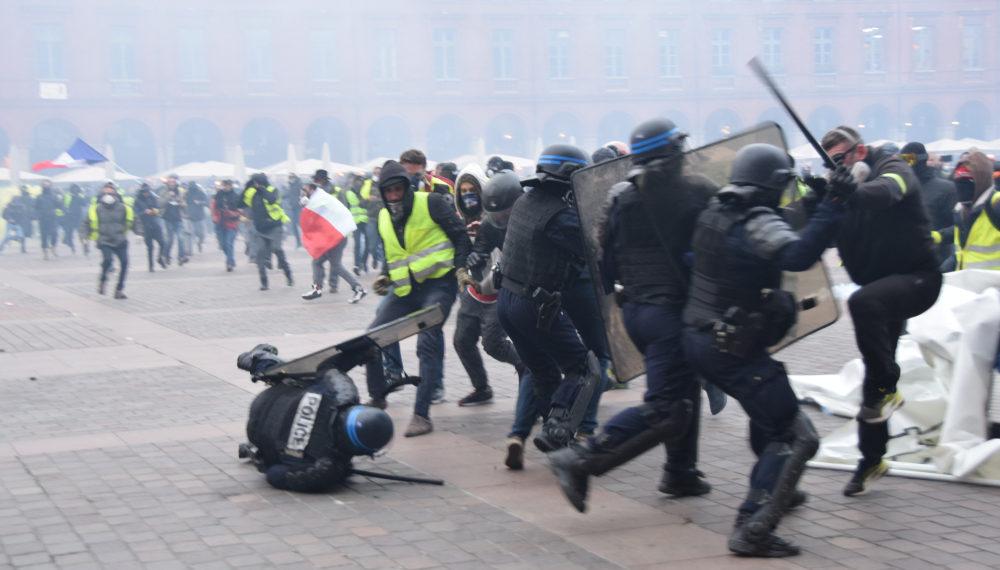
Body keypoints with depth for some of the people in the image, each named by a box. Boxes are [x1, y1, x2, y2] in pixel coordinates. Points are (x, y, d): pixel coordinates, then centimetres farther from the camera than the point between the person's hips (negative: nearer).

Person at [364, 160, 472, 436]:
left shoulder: (431, 203, -6)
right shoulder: (383, 219, 12)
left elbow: (460, 236, -3)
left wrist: (461, 269, -14)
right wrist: (386, 278, 5)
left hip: (438, 284, -6)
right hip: (406, 290, 6)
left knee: (428, 343, -21)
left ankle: (422, 415, -20)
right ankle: (377, 398, 23)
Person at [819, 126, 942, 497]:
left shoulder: (893, 170, -9)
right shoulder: (846, 189, 9)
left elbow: (887, 191, -34)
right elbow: (841, 242, 0)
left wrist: (855, 192, -56)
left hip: (917, 278, -7)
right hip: (880, 287, 7)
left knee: (863, 302, -36)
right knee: (874, 373, 9)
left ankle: (887, 388, -21)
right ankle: (872, 460, 21)